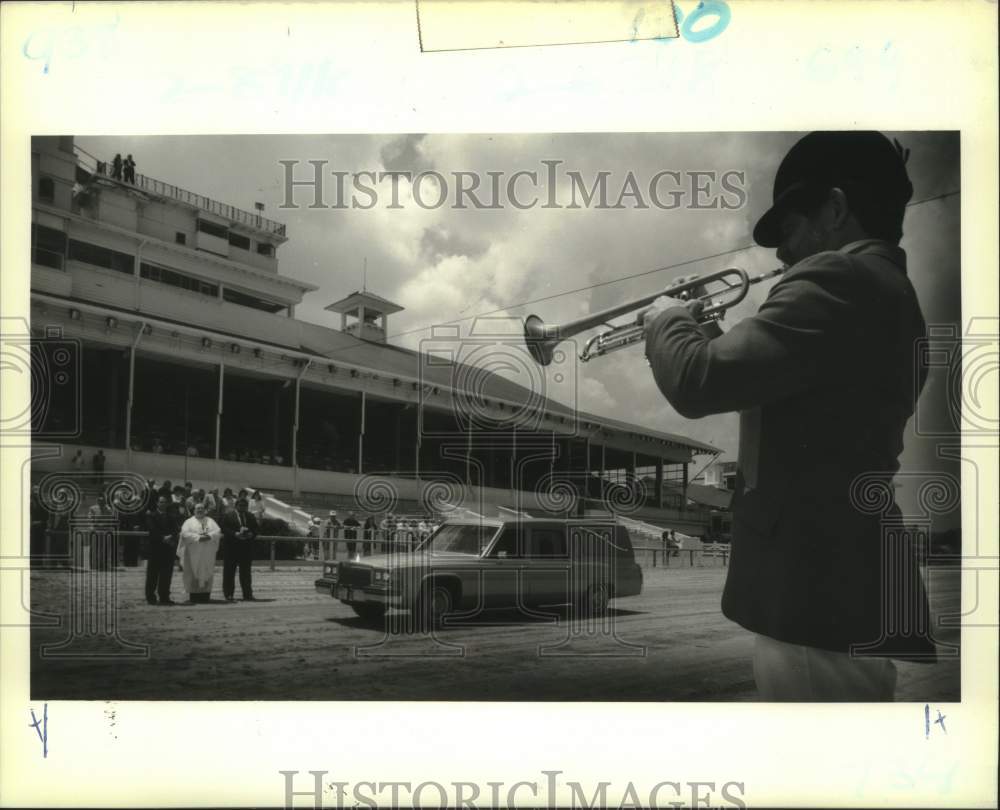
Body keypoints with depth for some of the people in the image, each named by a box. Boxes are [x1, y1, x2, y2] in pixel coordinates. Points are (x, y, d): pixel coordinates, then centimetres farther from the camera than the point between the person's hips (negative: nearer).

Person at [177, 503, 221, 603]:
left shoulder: (210, 521, 13)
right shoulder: (189, 522, 4)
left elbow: (218, 532, 2)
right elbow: (185, 533, -10)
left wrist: (209, 536, -17)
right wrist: (198, 537, -20)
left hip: (208, 553, 3)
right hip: (193, 553, -3)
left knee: (207, 573, 2)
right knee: (193, 574, -4)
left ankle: (205, 596, 5)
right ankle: (194, 596, -2)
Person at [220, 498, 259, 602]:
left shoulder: (251, 517, 14)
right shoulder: (228, 516, 1)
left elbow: (255, 529, 12)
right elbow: (224, 529, -8)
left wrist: (251, 534, -9)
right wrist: (235, 534, -19)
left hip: (247, 547, 3)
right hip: (231, 547, -3)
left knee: (246, 572, 5)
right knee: (229, 572, 1)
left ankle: (247, 594, 9)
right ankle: (229, 594, 7)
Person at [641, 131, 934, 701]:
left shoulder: (839, 281, -16)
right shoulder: (889, 293, 17)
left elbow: (698, 383, -23)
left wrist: (668, 322, -2)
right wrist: (703, 334, 17)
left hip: (819, 597, -10)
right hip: (855, 589, 10)